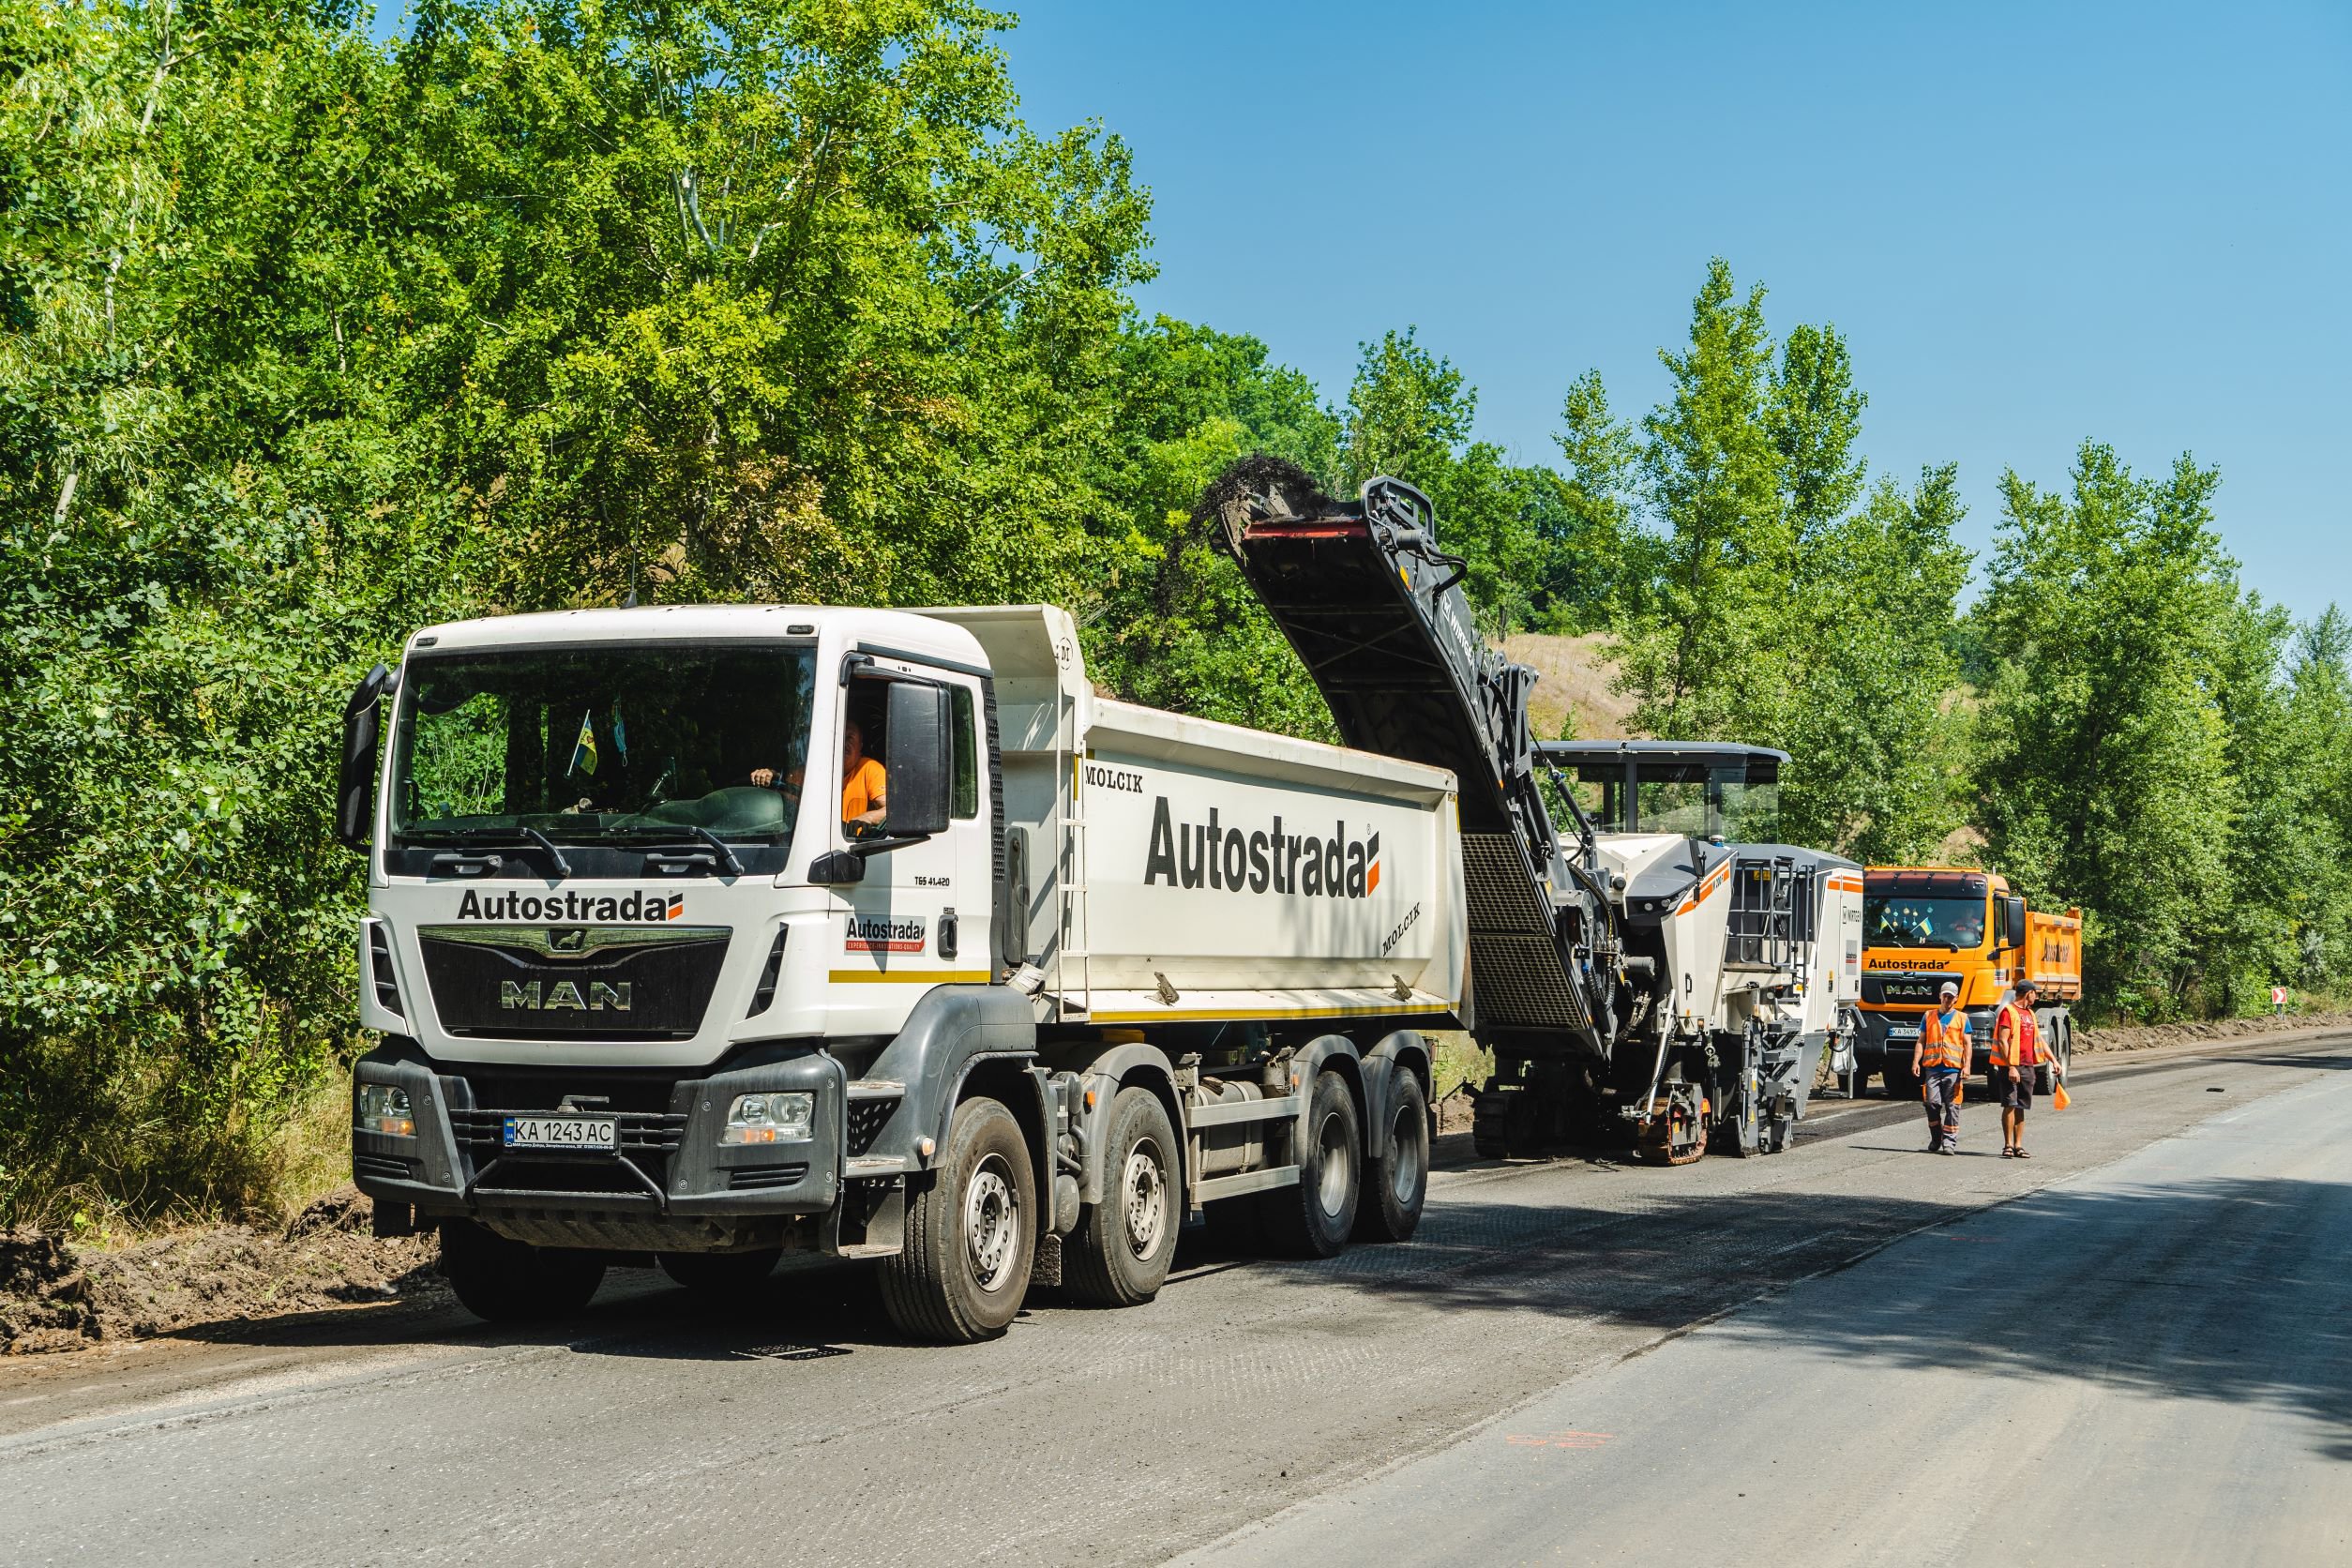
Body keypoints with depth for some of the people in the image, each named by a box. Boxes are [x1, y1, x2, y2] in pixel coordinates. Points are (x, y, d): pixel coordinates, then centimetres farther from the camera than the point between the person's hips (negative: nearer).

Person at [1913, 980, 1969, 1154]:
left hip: (1953, 1068, -1)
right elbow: (1921, 1041, 13)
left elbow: (1967, 1044, 6)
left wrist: (1966, 1065, -6)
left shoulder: (1962, 1018, 10)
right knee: (1932, 1103, -3)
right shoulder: (1929, 1016, 14)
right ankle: (1935, 1139, 12)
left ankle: (1949, 1141, -1)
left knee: (1952, 1107, -3)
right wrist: (1916, 1062, 1)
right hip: (1932, 1067, 1)